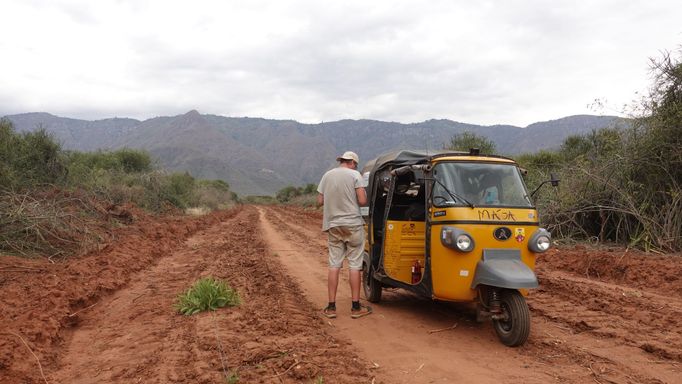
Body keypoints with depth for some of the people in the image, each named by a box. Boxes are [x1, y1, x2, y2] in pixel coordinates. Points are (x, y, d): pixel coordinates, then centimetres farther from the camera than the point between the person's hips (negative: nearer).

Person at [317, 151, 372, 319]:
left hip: (332, 225, 4)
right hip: (352, 224, -4)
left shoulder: (327, 175, 7)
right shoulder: (354, 174, -5)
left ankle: (331, 307, 8)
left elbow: (320, 201, 7)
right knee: (354, 264, 3)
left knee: (334, 264, 8)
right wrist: (356, 199, 10)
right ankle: (356, 307, 7)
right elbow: (362, 201, -12)